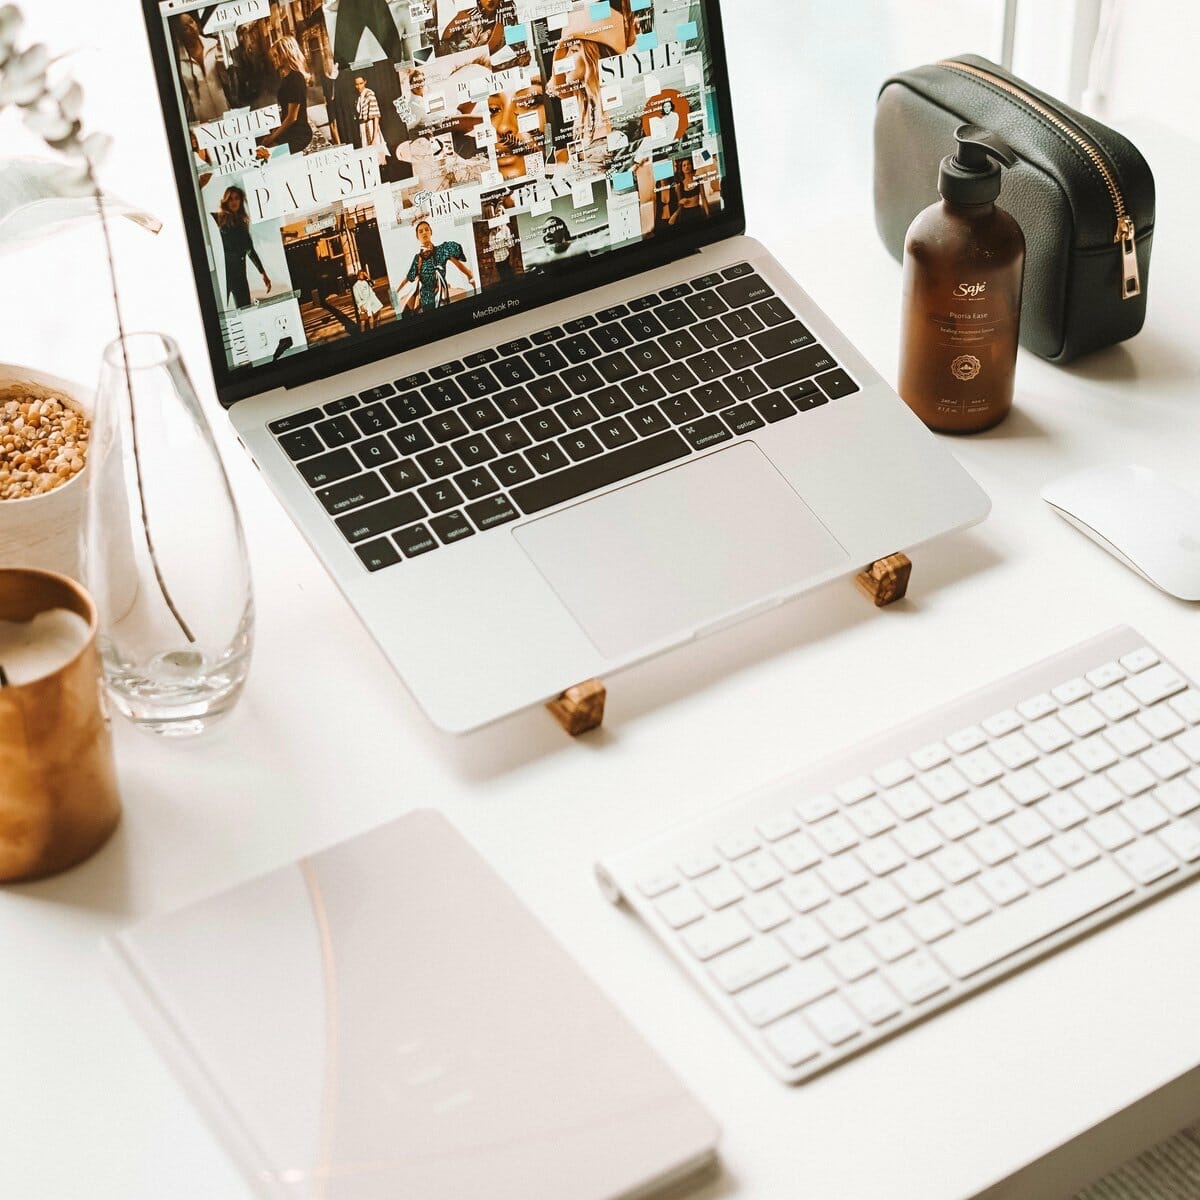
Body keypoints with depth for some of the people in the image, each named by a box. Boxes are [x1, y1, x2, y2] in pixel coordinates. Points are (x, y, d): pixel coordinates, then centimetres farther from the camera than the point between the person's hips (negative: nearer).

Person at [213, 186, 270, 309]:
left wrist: (263, 273, 22)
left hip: (239, 274, 6)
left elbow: (250, 250, 22)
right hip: (223, 272, -6)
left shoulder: (242, 223, 16)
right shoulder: (219, 219, 1)